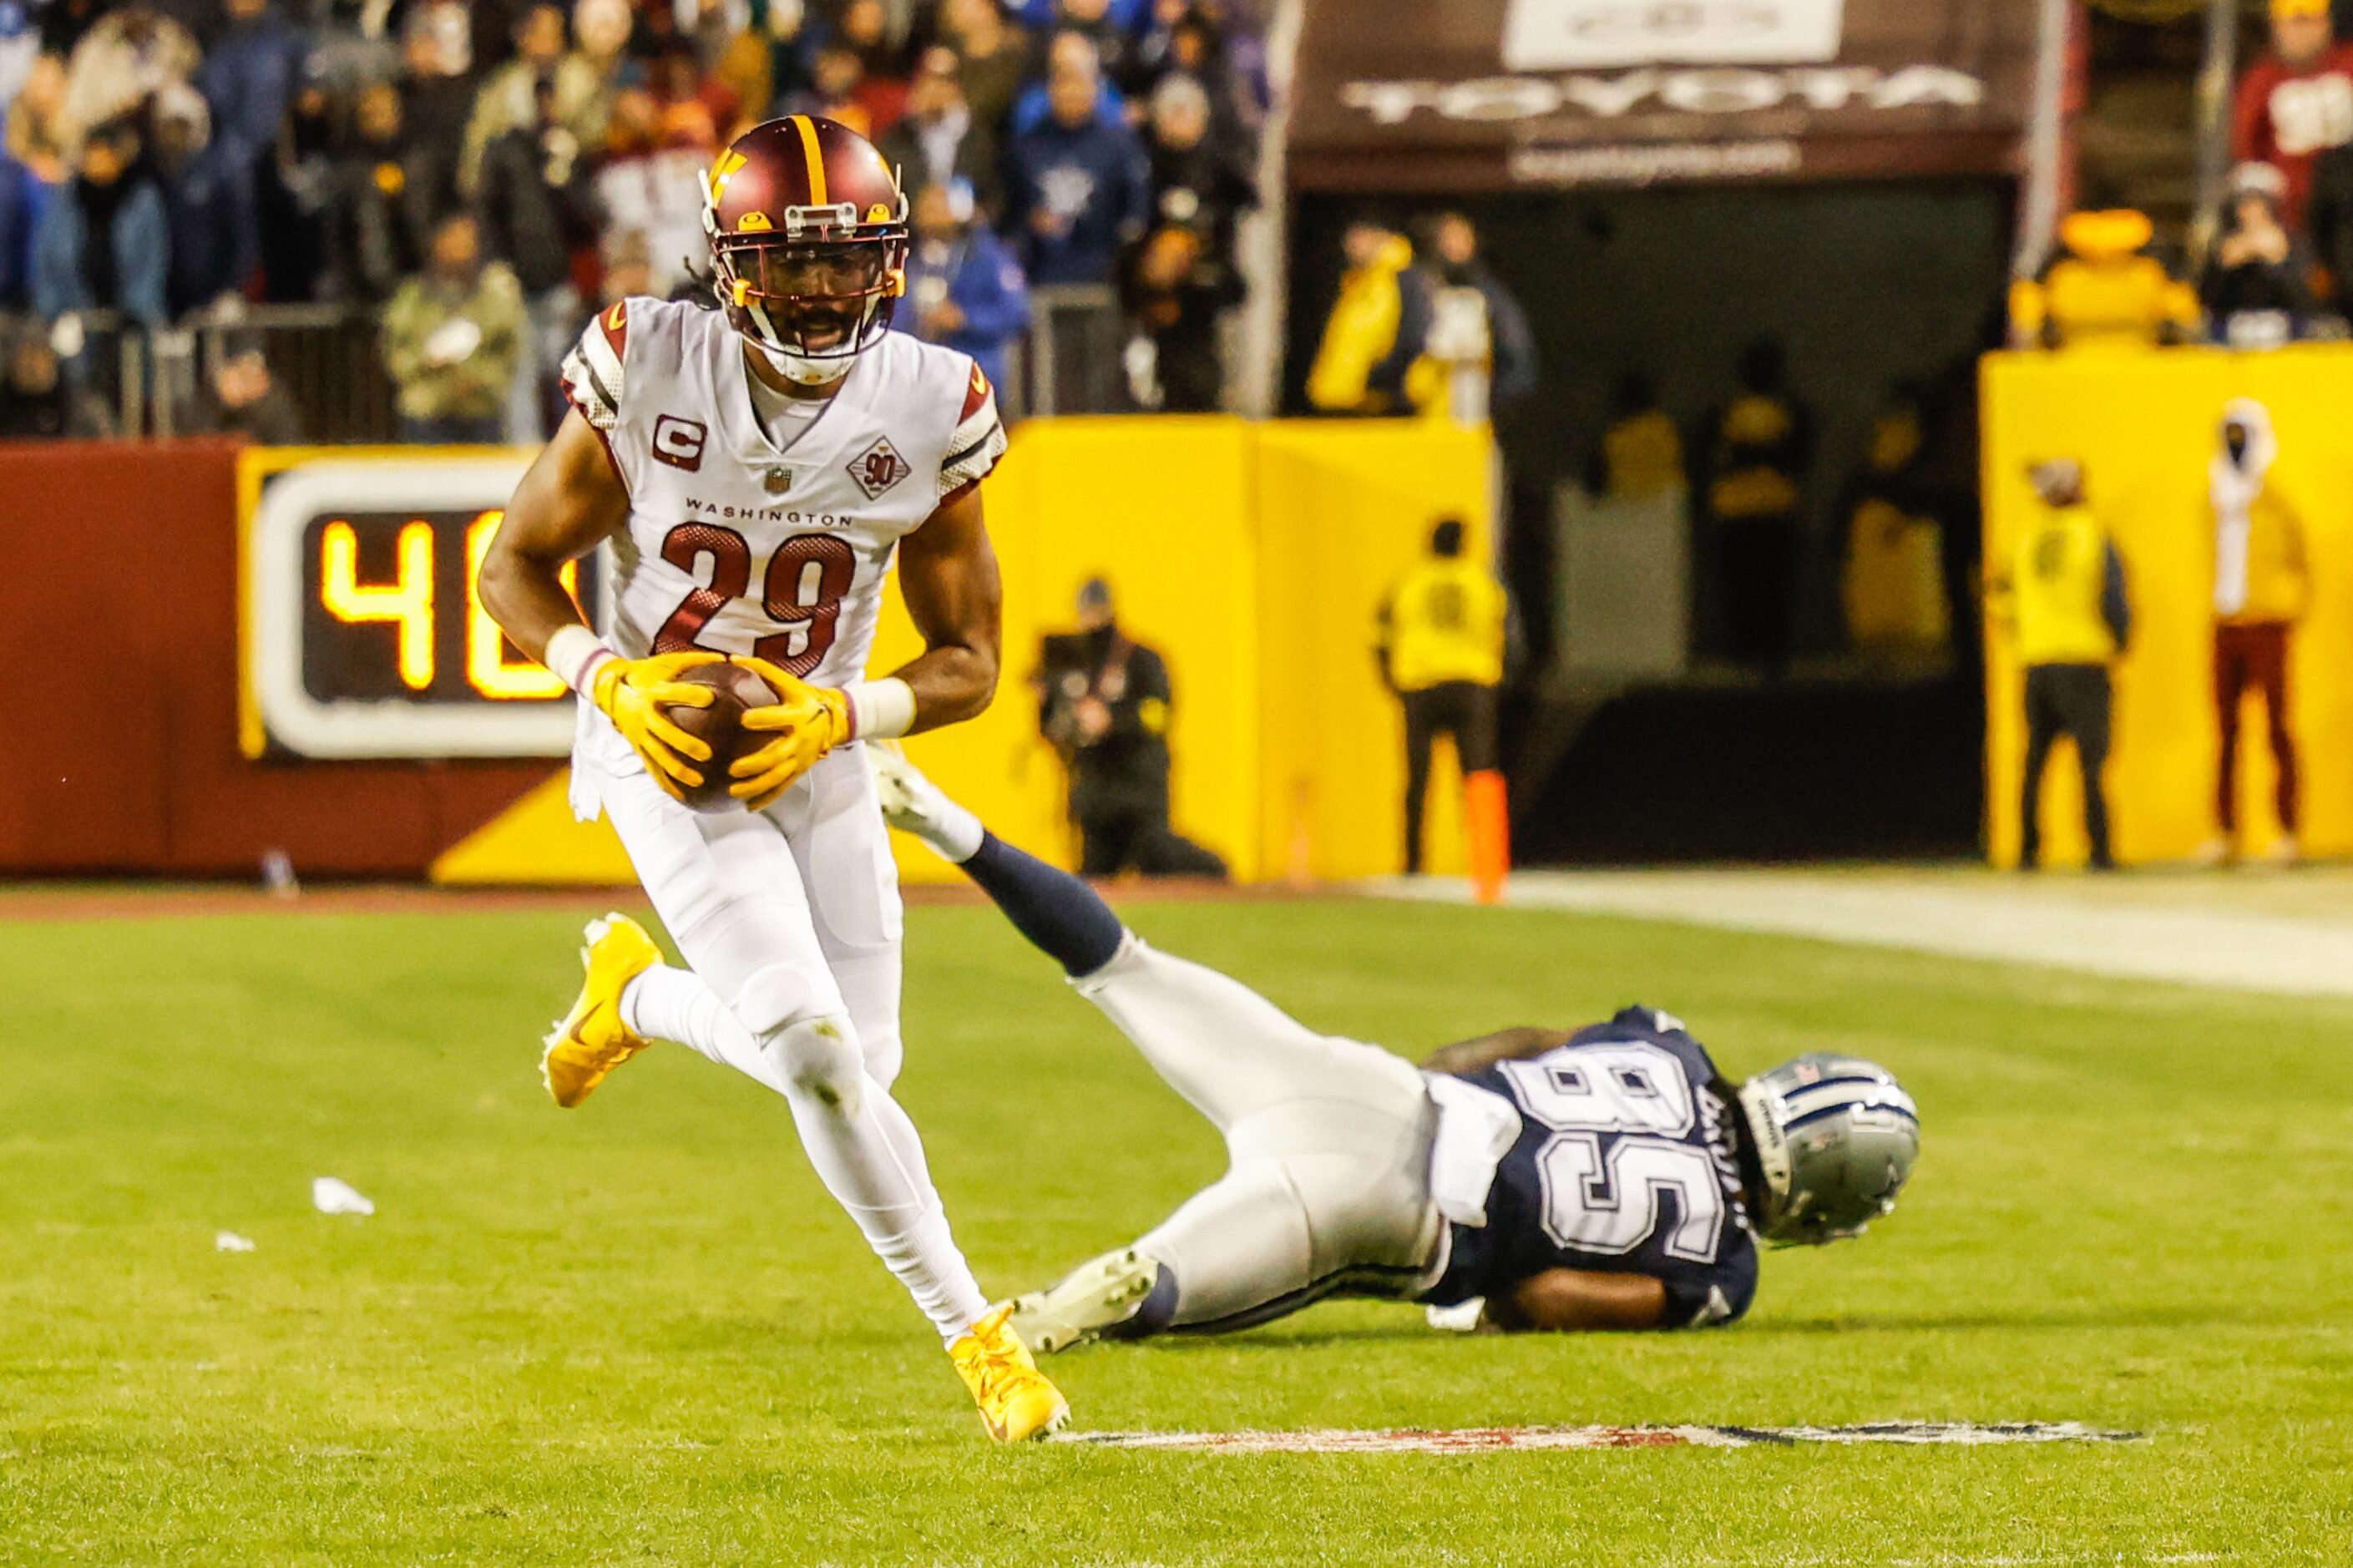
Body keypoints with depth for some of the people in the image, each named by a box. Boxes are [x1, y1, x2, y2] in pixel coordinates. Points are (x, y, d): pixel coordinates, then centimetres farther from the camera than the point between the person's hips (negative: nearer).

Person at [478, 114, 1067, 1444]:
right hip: (666, 747, -4)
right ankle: (974, 1333, -4)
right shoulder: (651, 376, -17)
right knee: (816, 1047, -18)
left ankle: (638, 994, 36)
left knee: (855, 1065, 6)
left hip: (817, 752, 4)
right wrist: (609, 682, -21)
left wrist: (840, 714, -21)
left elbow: (970, 661, -3)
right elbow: (517, 567, -4)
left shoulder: (928, 413, -11)